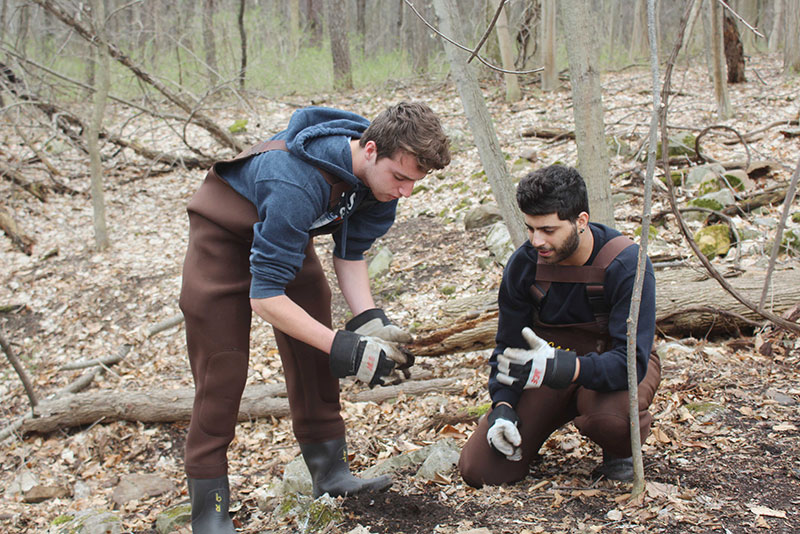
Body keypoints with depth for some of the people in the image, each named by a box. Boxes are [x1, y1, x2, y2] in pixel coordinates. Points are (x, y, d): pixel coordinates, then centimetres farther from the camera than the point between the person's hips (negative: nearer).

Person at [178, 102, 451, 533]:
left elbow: (350, 252, -6)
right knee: (221, 369, -10)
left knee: (312, 354, 2)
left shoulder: (380, 177, -19)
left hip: (288, 232, 7)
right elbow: (264, 296, -39)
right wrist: (341, 346, -40)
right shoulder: (300, 184, -43)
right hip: (224, 233, -7)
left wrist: (369, 320, -21)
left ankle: (330, 473, 13)